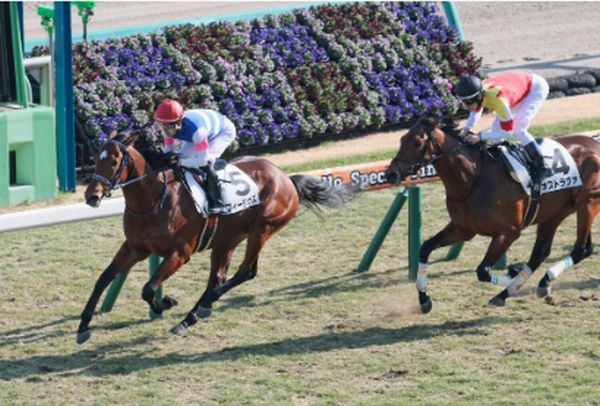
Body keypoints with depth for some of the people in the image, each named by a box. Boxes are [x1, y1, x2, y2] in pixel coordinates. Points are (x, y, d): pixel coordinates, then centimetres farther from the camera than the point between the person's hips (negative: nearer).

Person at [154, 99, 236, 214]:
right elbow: (168, 149, -7)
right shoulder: (168, 128, -24)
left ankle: (216, 203, -18)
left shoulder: (195, 130, -46)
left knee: (205, 163, -27)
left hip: (224, 132, -8)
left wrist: (181, 161, -43)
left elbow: (202, 159, -40)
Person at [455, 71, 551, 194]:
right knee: (496, 127, 3)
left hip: (536, 87, -8)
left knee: (518, 130, -20)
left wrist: (480, 136, -36)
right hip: (521, 83, 8)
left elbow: (508, 130, -32)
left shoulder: (498, 99, -42)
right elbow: (476, 111, 5)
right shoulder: (478, 92, -19)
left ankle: (540, 168, -9)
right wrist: (467, 129, -11)